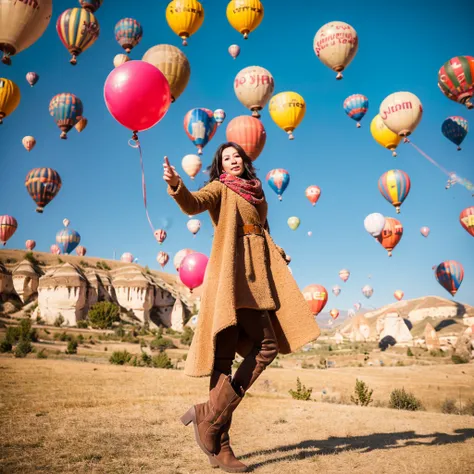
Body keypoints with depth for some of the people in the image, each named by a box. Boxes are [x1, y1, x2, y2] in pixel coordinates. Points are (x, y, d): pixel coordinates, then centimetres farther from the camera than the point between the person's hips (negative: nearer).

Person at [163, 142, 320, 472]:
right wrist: (176, 185, -35)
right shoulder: (221, 188, 5)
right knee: (266, 346, -14)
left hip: (258, 274, 6)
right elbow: (193, 204, -15)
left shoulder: (257, 192, 24)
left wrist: (279, 256, 10)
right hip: (233, 273, -6)